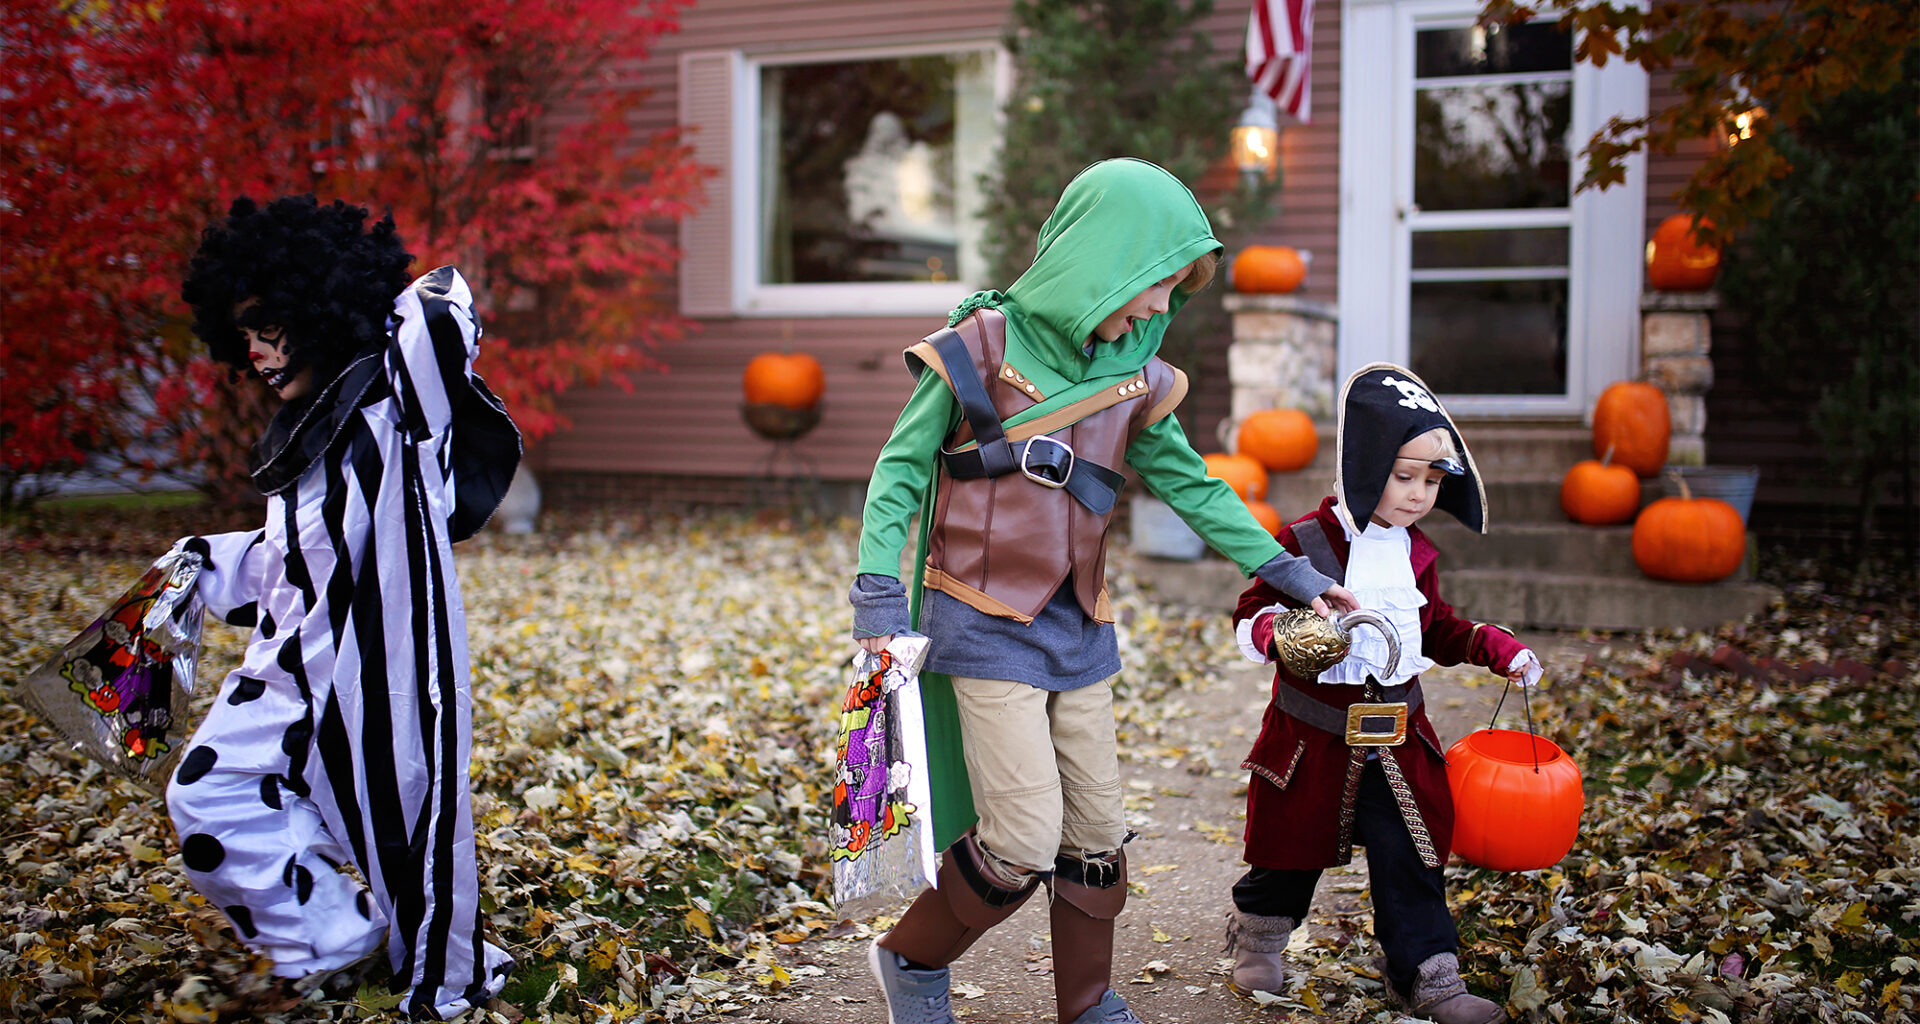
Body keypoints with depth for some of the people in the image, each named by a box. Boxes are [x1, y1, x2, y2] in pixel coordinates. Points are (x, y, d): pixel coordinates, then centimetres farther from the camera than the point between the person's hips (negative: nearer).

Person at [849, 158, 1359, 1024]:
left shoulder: (1135, 380, 5)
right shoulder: (981, 348, -10)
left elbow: (1191, 487, 13)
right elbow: (901, 469, -6)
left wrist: (1287, 572, 10)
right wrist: (878, 593, -14)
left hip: (1077, 630, 6)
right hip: (985, 626, -5)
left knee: (1096, 833, 10)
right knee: (1025, 839, -10)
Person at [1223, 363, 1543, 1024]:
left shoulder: (1415, 554, 8)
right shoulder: (1305, 543, -12)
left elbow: (1438, 630, 20)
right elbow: (1252, 616, -10)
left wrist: (1498, 648, 7)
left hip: (1396, 736, 4)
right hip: (1313, 737, -4)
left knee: (1410, 857, 4)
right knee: (1294, 848, 12)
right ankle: (1259, 933, 38)